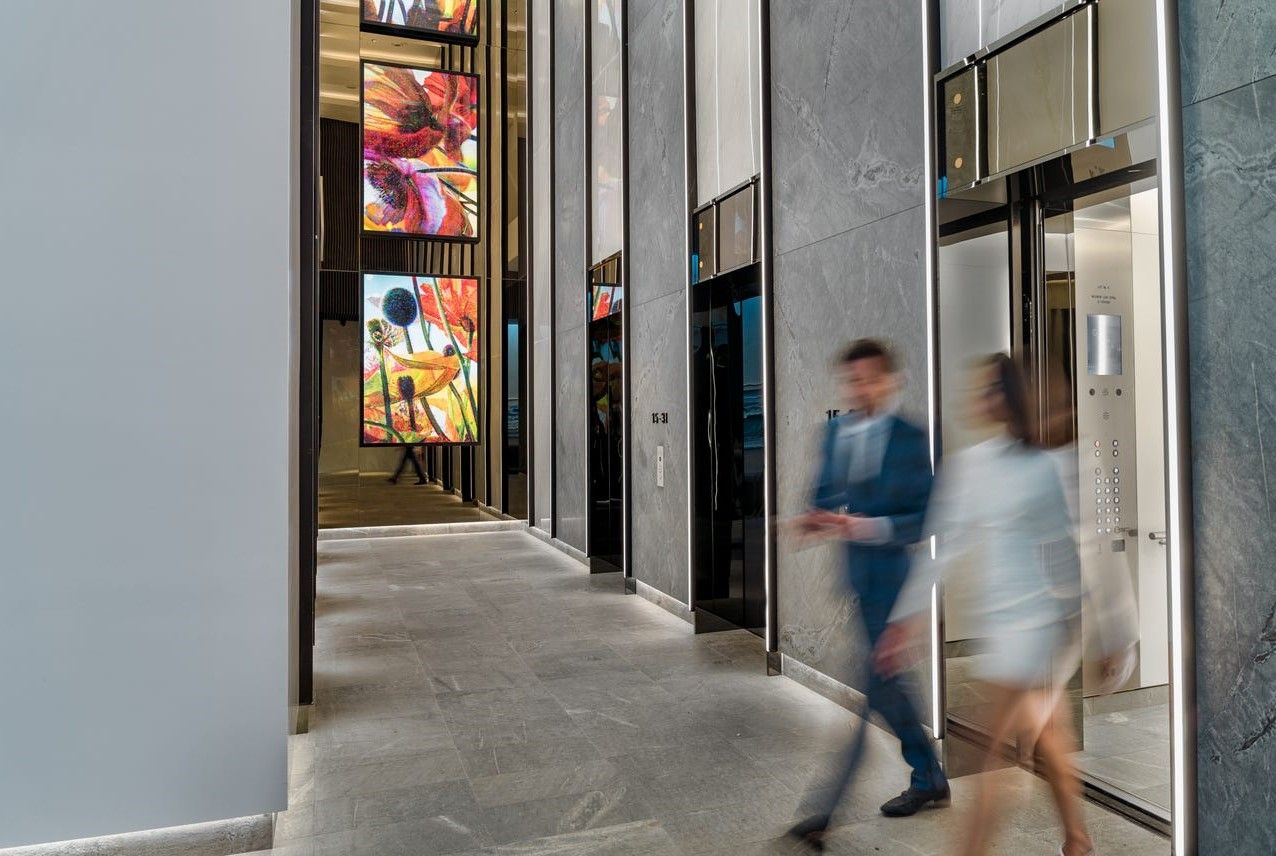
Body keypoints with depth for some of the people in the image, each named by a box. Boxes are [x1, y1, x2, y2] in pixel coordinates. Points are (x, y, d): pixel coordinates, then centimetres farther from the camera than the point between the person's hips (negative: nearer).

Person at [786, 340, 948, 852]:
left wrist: (870, 527, -25)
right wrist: (813, 520, -6)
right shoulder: (836, 431, 9)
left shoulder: (910, 439, -10)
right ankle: (929, 780, 39)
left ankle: (822, 814, 3)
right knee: (883, 680, 18)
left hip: (885, 575, -7)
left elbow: (927, 517, -13)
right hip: (843, 575, 7)